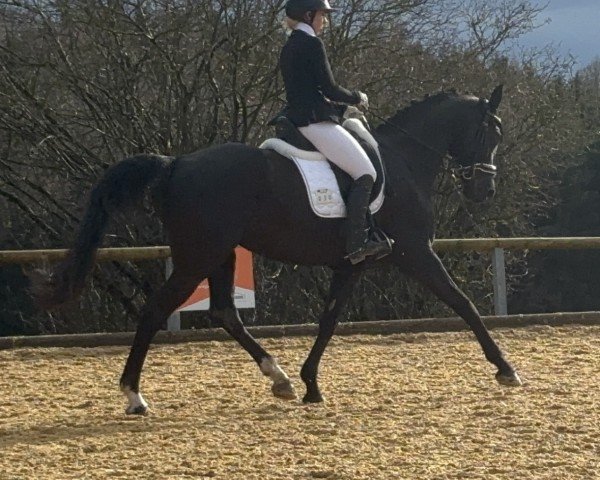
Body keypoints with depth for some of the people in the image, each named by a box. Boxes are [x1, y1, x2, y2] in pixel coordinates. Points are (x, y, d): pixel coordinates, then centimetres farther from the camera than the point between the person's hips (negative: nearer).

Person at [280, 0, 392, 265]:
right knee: (365, 173, -9)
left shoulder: (290, 47, 19)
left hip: (296, 120, 10)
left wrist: (347, 101, 20)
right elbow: (329, 88, -13)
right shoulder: (312, 44, -11)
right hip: (316, 121, -10)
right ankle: (356, 243, -18)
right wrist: (357, 98, 5)